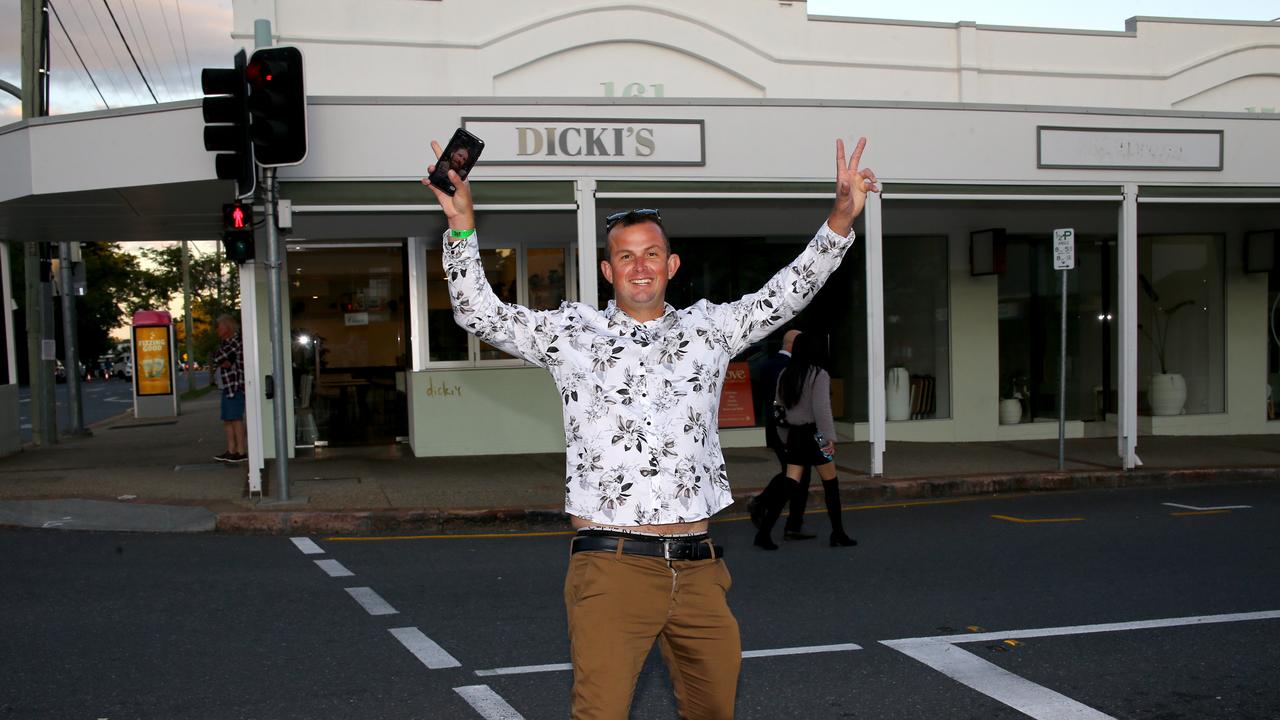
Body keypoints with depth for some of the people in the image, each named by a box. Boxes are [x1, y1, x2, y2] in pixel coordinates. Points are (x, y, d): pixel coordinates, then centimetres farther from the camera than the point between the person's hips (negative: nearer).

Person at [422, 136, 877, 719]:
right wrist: (461, 223, -10)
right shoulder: (574, 333, 6)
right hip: (611, 566, -3)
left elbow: (789, 292, 12)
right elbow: (478, 313, 1)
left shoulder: (708, 329, 13)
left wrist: (840, 219, 1)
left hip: (697, 568, 4)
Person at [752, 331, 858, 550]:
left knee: (789, 483, 6)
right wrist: (829, 437, -20)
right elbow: (821, 408, -20)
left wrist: (785, 438, 20)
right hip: (813, 434, -6)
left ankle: (764, 532, -3)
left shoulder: (785, 375, 9)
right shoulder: (819, 375, -11)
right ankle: (838, 534, 15)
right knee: (831, 483, 8)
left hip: (794, 434, 6)